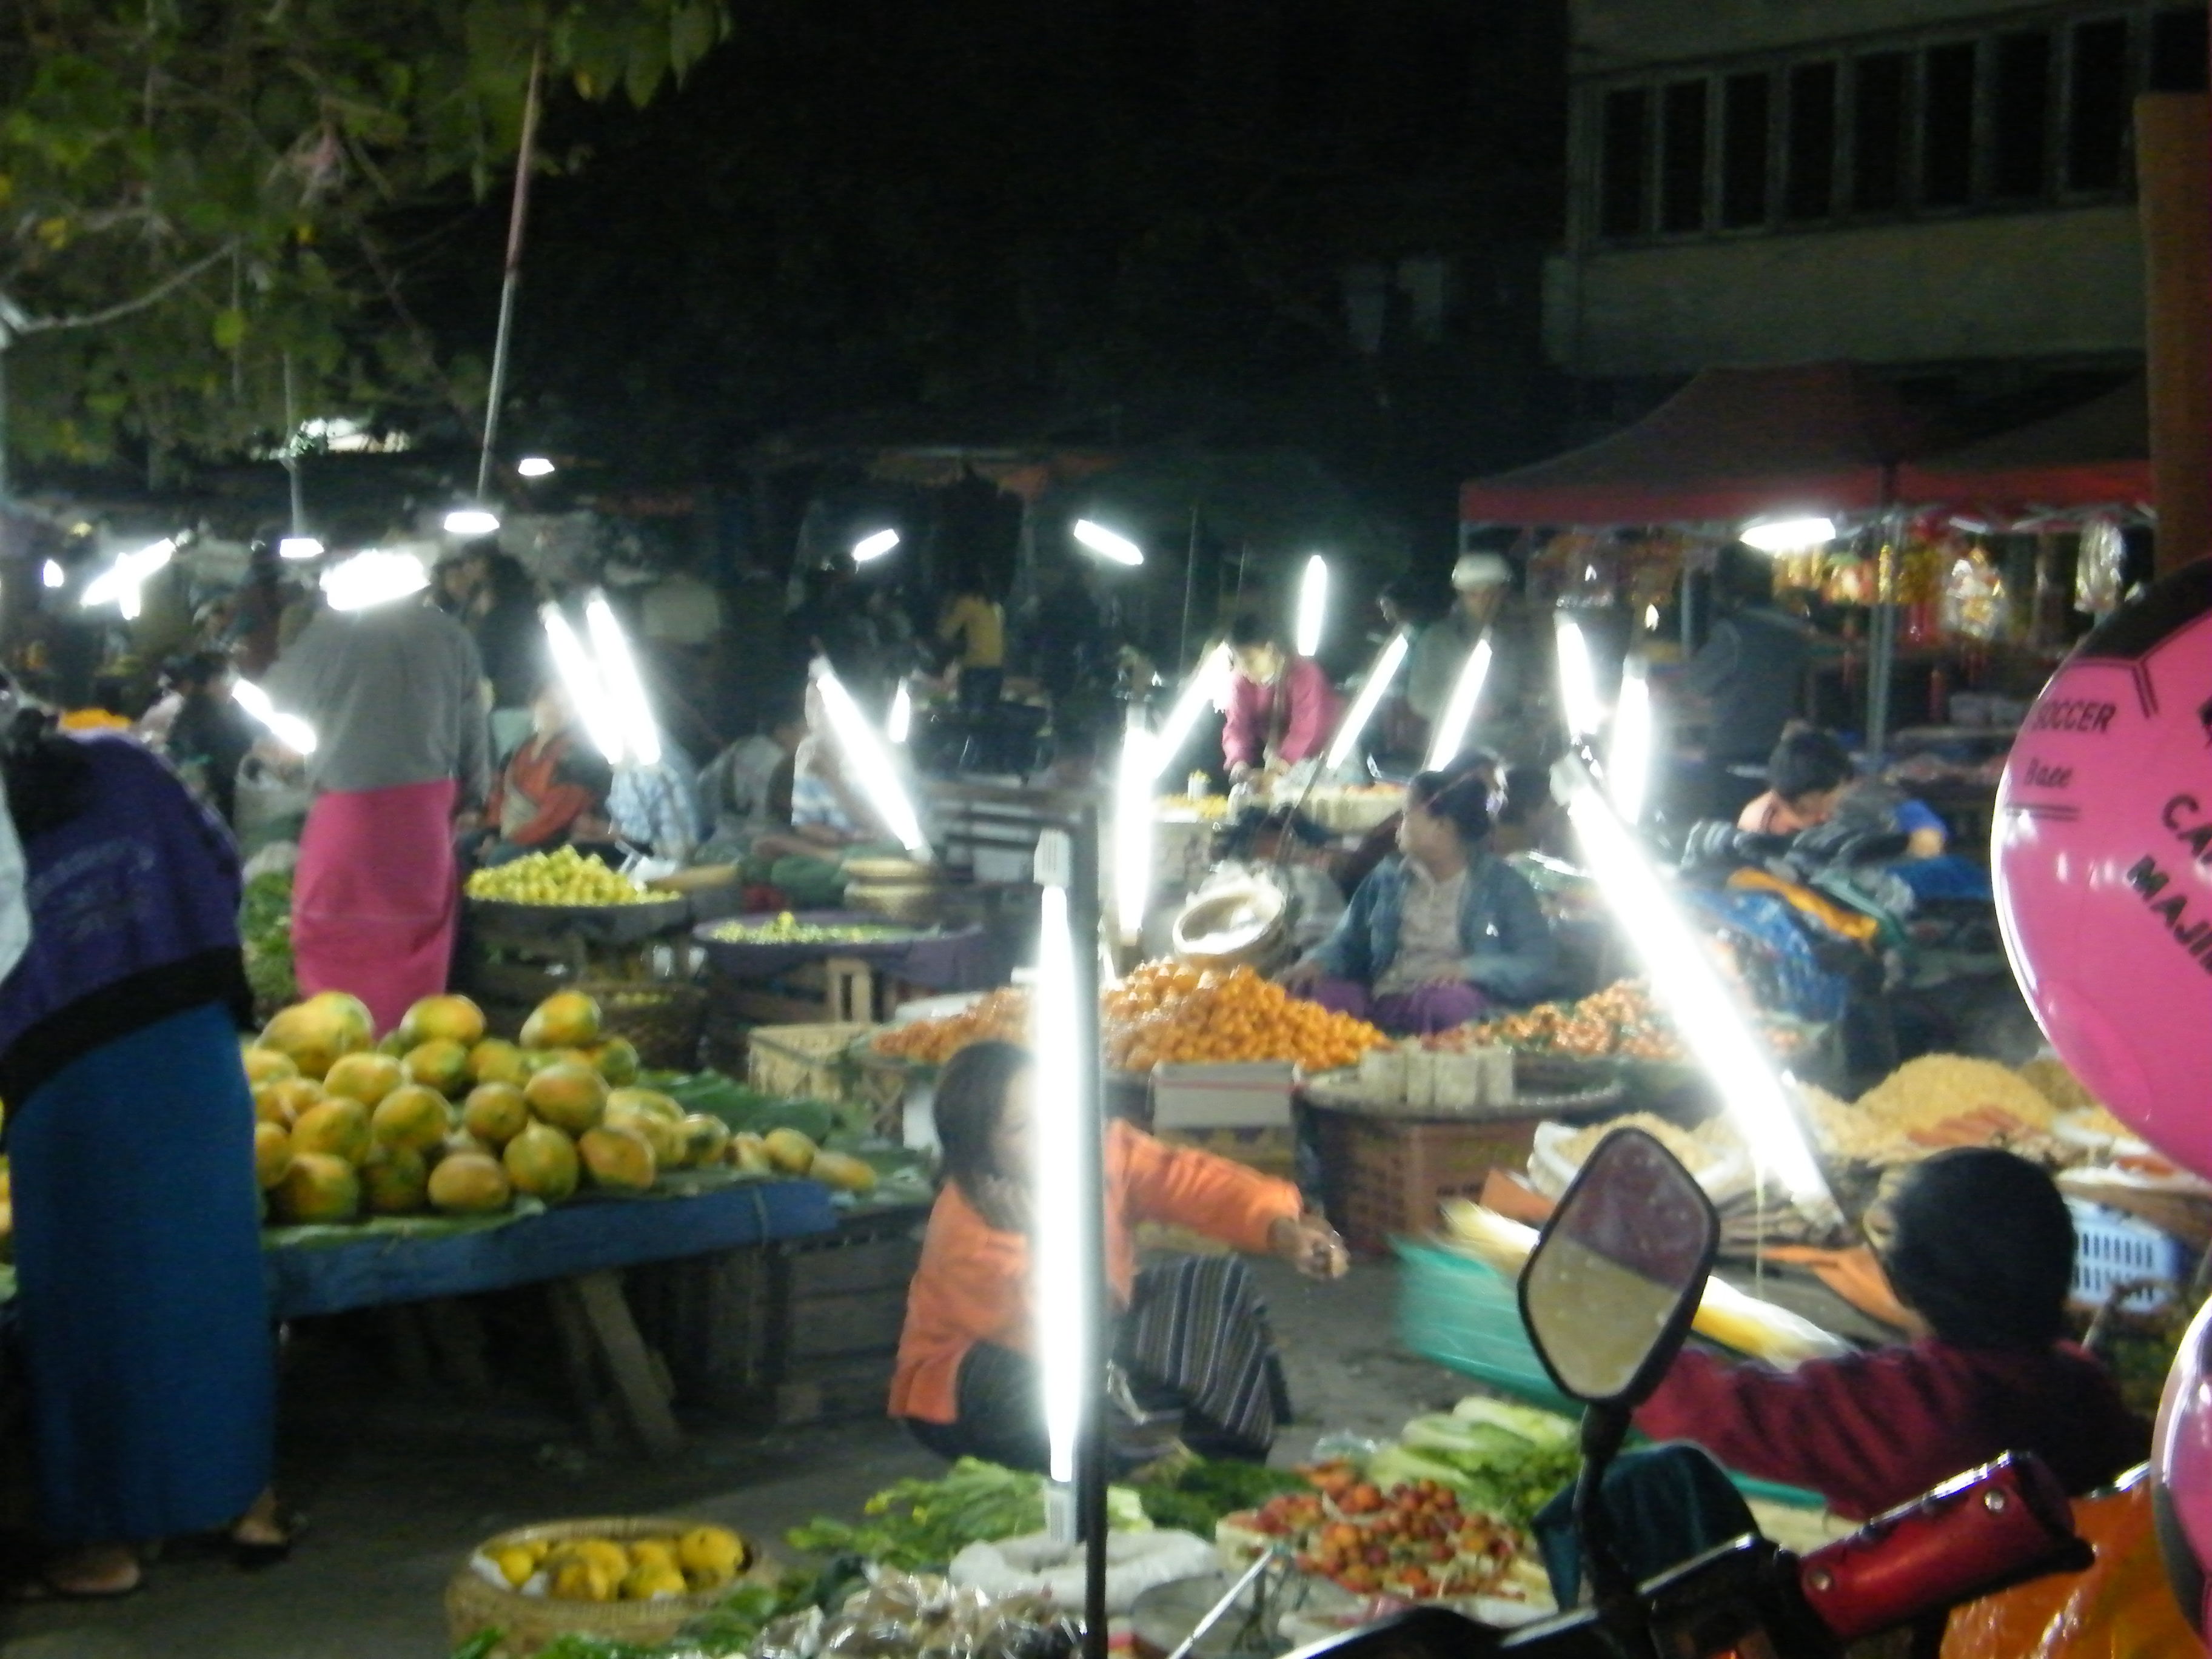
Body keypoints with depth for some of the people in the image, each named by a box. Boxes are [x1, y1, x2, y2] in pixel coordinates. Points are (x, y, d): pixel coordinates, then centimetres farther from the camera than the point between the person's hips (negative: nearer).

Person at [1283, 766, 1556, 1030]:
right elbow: (1349, 942, 20)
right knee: (1319, 991, -30)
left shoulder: (1502, 884, 4)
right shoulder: (1388, 875, 17)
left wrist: (1470, 969, -21)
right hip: (1383, 1001, 3)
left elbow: (1540, 964, -3)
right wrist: (1318, 961, -5)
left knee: (1449, 1002, -41)